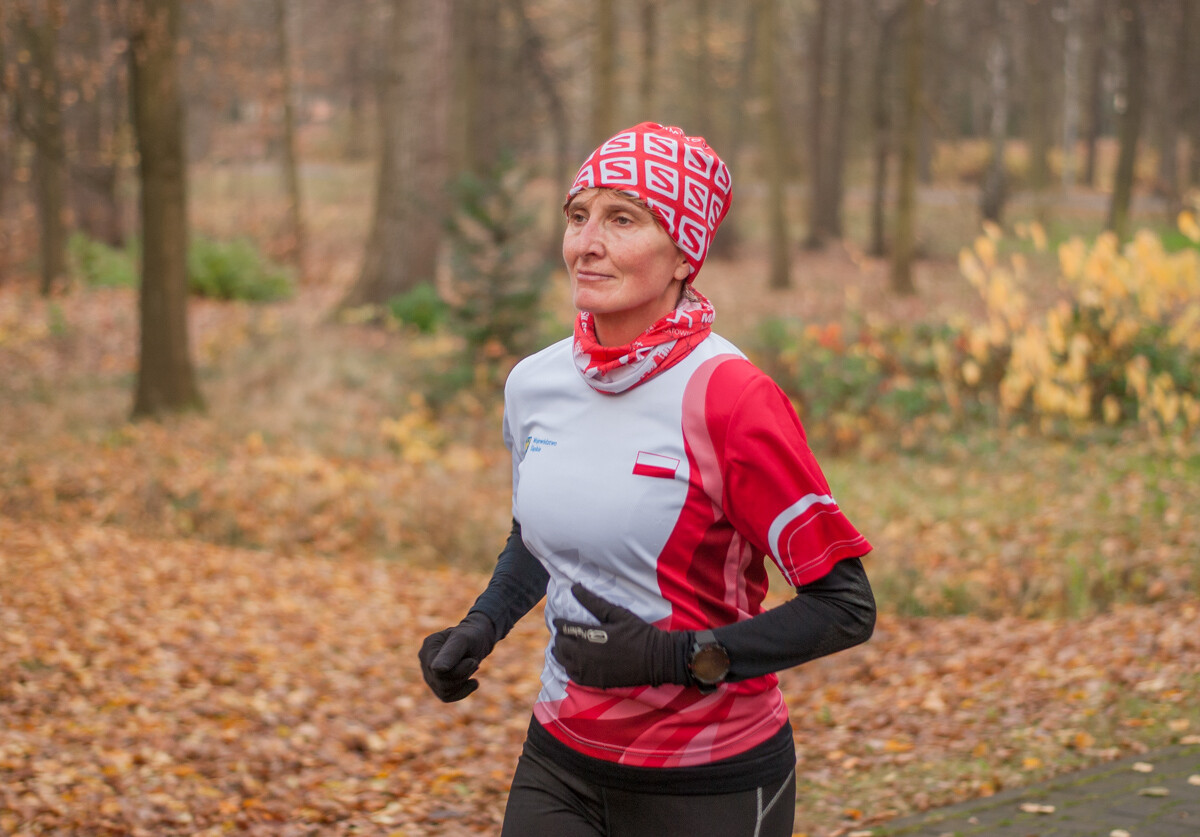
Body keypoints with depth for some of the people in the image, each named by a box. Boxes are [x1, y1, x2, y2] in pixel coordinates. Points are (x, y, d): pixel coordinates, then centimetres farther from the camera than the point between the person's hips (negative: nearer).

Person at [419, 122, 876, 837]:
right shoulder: (535, 384, 1)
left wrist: (674, 656, -22)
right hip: (559, 764, 5)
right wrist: (481, 629, 4)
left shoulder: (726, 397, -18)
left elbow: (846, 608, -17)